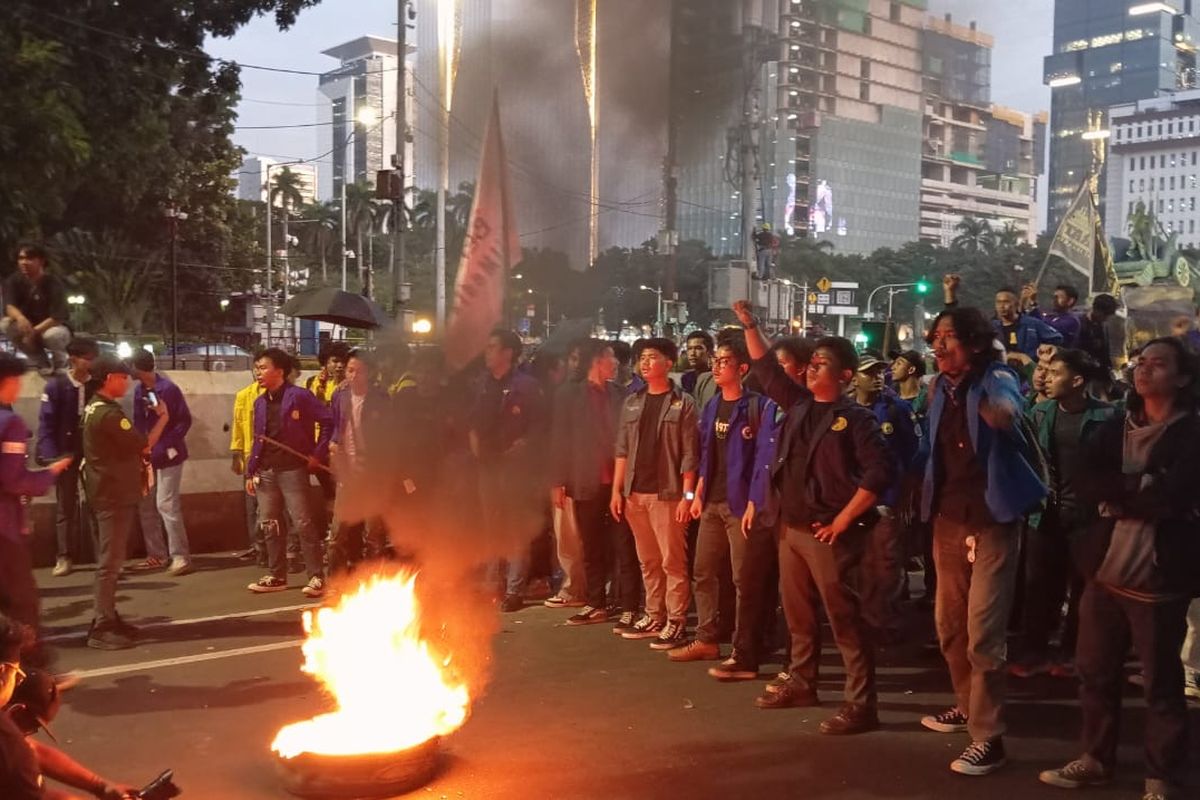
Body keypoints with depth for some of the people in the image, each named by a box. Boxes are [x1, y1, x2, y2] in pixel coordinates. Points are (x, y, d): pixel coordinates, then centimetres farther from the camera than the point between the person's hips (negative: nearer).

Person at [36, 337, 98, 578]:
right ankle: (64, 557, 12)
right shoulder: (55, 386, -7)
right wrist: (52, 456, -17)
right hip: (66, 453, -1)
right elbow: (46, 424, -8)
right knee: (65, 505, 7)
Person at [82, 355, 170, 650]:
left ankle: (107, 618, 23)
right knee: (110, 561, -8)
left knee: (109, 559, 16)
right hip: (114, 495, -11)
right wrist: (163, 418, -5)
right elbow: (144, 445, -16)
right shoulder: (110, 414, -20)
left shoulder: (94, 409, 13)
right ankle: (101, 628, -5)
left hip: (105, 492, 11)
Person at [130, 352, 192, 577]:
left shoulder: (168, 388, -15)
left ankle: (180, 557, -3)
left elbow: (185, 420, -14)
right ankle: (156, 554, 21)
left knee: (166, 504, -9)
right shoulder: (139, 389, 6)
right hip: (147, 455, 8)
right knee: (146, 504, 10)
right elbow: (138, 422, 10)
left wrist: (170, 446, -18)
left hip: (167, 455, -8)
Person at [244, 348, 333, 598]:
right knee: (269, 525, 10)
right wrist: (250, 472, 11)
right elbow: (258, 439, 16)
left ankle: (317, 577, -2)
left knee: (303, 524, -7)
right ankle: (276, 576, 21)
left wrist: (318, 454, -11)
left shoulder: (299, 396, -8)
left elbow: (328, 420, -9)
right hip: (266, 472, 7)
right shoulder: (260, 402, 13)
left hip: (292, 469, -7)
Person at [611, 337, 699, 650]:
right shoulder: (632, 402, 12)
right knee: (648, 561, 13)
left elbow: (689, 454, -8)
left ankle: (676, 622, 5)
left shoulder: (683, 403, -4)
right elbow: (622, 450, 12)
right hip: (634, 493, 5)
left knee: (672, 561, -2)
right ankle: (653, 617, 22)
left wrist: (687, 495, -13)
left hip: (667, 493, -5)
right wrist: (616, 489, 6)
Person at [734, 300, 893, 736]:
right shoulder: (799, 404, 10)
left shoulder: (855, 418, -10)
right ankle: (801, 682, 32)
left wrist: (844, 520, -16)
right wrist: (750, 326, 12)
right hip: (791, 527, 7)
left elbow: (881, 471, -17)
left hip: (828, 533, -7)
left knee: (844, 618, -5)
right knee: (797, 612, 17)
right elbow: (767, 371, 19)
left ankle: (861, 703, 1)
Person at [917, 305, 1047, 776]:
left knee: (983, 632, -7)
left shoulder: (997, 379, -11)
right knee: (948, 625, 16)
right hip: (948, 518, 7)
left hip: (992, 519, -7)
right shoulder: (939, 389, 8)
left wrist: (973, 374, -30)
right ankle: (968, 707, 37)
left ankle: (988, 737, 2)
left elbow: (1004, 416, -35)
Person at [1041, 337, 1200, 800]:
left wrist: (1118, 495, -8)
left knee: (1162, 683, 6)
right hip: (1106, 569, 5)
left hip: (1158, 578, -5)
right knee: (1095, 672, 14)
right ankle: (1096, 758, 31)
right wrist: (1140, 487, -15)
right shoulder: (1115, 428, 11)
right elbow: (1086, 485, -4)